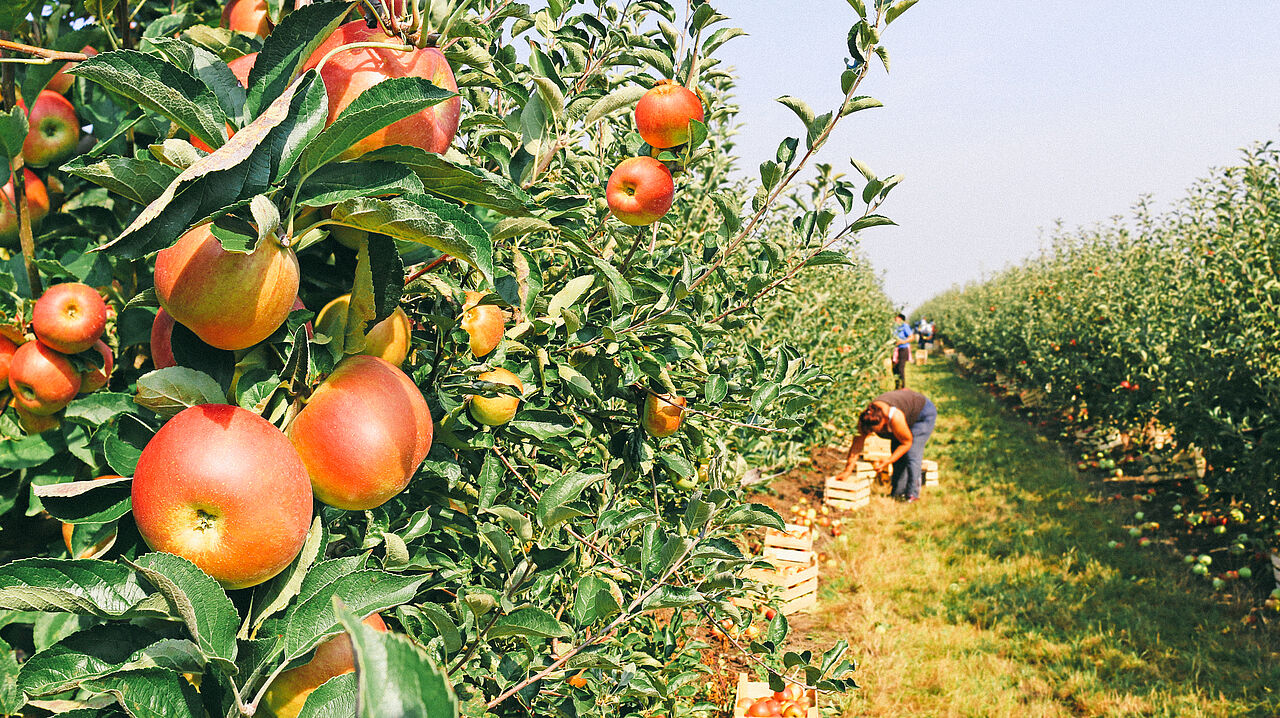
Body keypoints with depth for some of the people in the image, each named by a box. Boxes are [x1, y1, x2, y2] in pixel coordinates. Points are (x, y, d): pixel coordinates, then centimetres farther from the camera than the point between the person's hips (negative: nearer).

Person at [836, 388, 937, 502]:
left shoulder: (895, 418, -42)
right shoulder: (865, 418, -24)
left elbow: (907, 442, -25)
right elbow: (857, 444, -17)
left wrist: (888, 461, -29)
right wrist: (847, 471, -16)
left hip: (924, 414, -7)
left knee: (911, 453, -15)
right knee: (897, 454, 0)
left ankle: (912, 494, -6)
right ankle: (898, 493, 10)